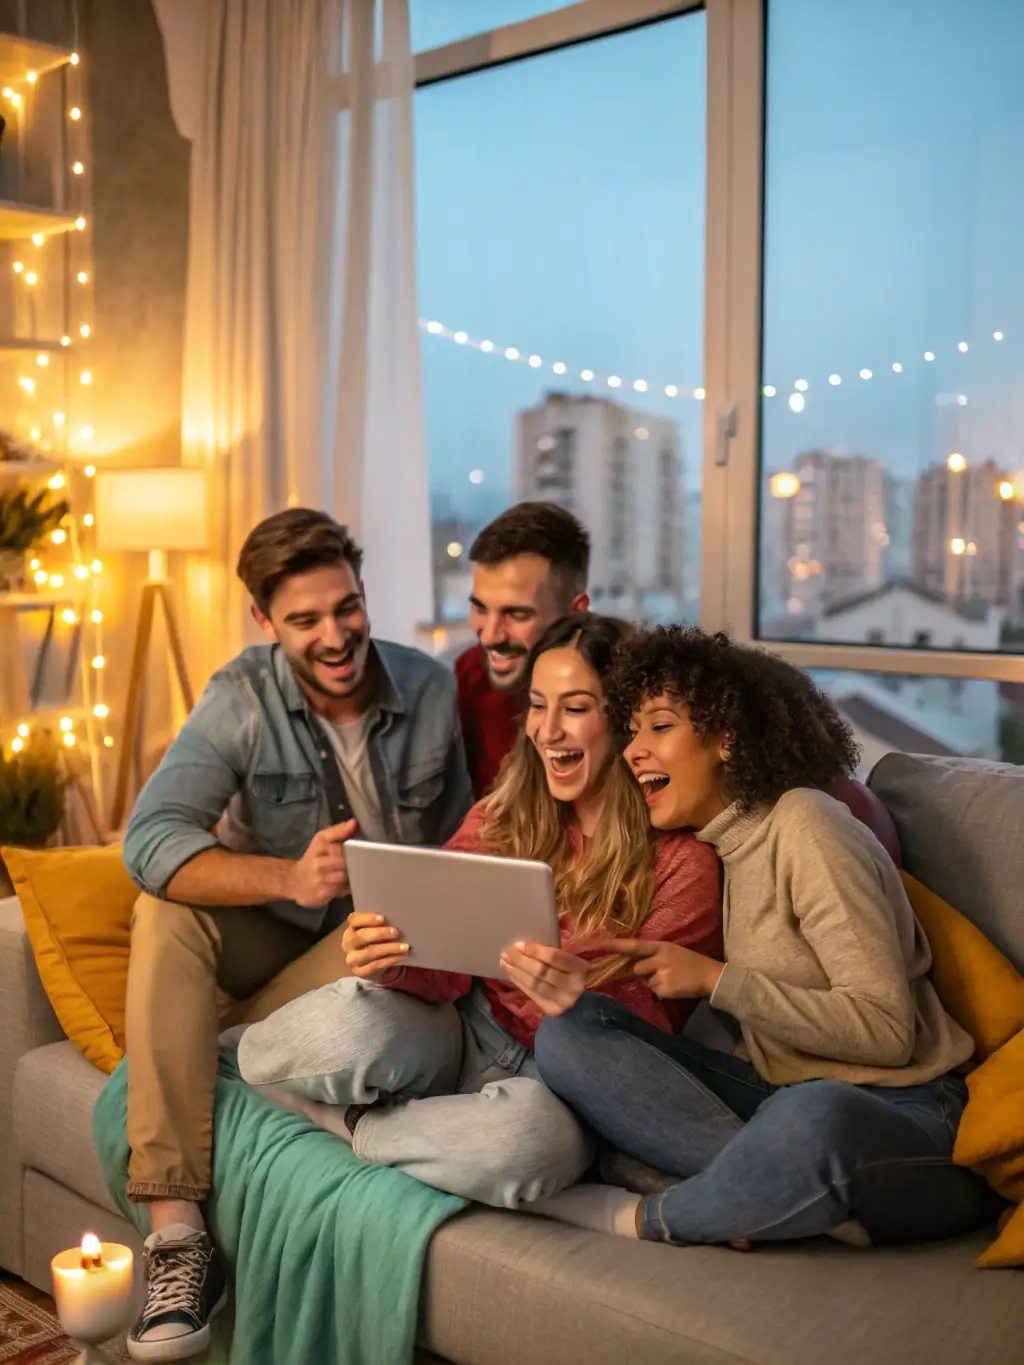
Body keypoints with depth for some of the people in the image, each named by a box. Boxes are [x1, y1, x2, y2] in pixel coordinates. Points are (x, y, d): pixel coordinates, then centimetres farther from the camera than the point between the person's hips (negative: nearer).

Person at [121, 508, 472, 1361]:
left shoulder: (433, 692, -8)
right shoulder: (243, 699, -13)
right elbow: (150, 841, -26)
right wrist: (290, 878, -41)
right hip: (268, 936, 1)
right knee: (166, 912, -30)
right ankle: (179, 1238, -31)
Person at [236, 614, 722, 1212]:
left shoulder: (682, 858, -7)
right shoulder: (502, 816, 6)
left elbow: (650, 1022, -8)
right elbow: (443, 966, 1)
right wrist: (388, 961, -23)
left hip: (556, 1077, -2)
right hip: (462, 1034, 2)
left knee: (535, 1136, -39)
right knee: (346, 1029, -33)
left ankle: (355, 1123, -12)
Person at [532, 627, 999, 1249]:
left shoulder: (806, 826, -12)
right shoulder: (713, 841, 11)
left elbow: (886, 1029, -18)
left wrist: (715, 979, -17)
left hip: (896, 1112, -7)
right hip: (778, 1093, 7)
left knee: (813, 1117, -44)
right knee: (568, 1031, -13)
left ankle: (644, 1216, -16)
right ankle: (787, 1190, -22)